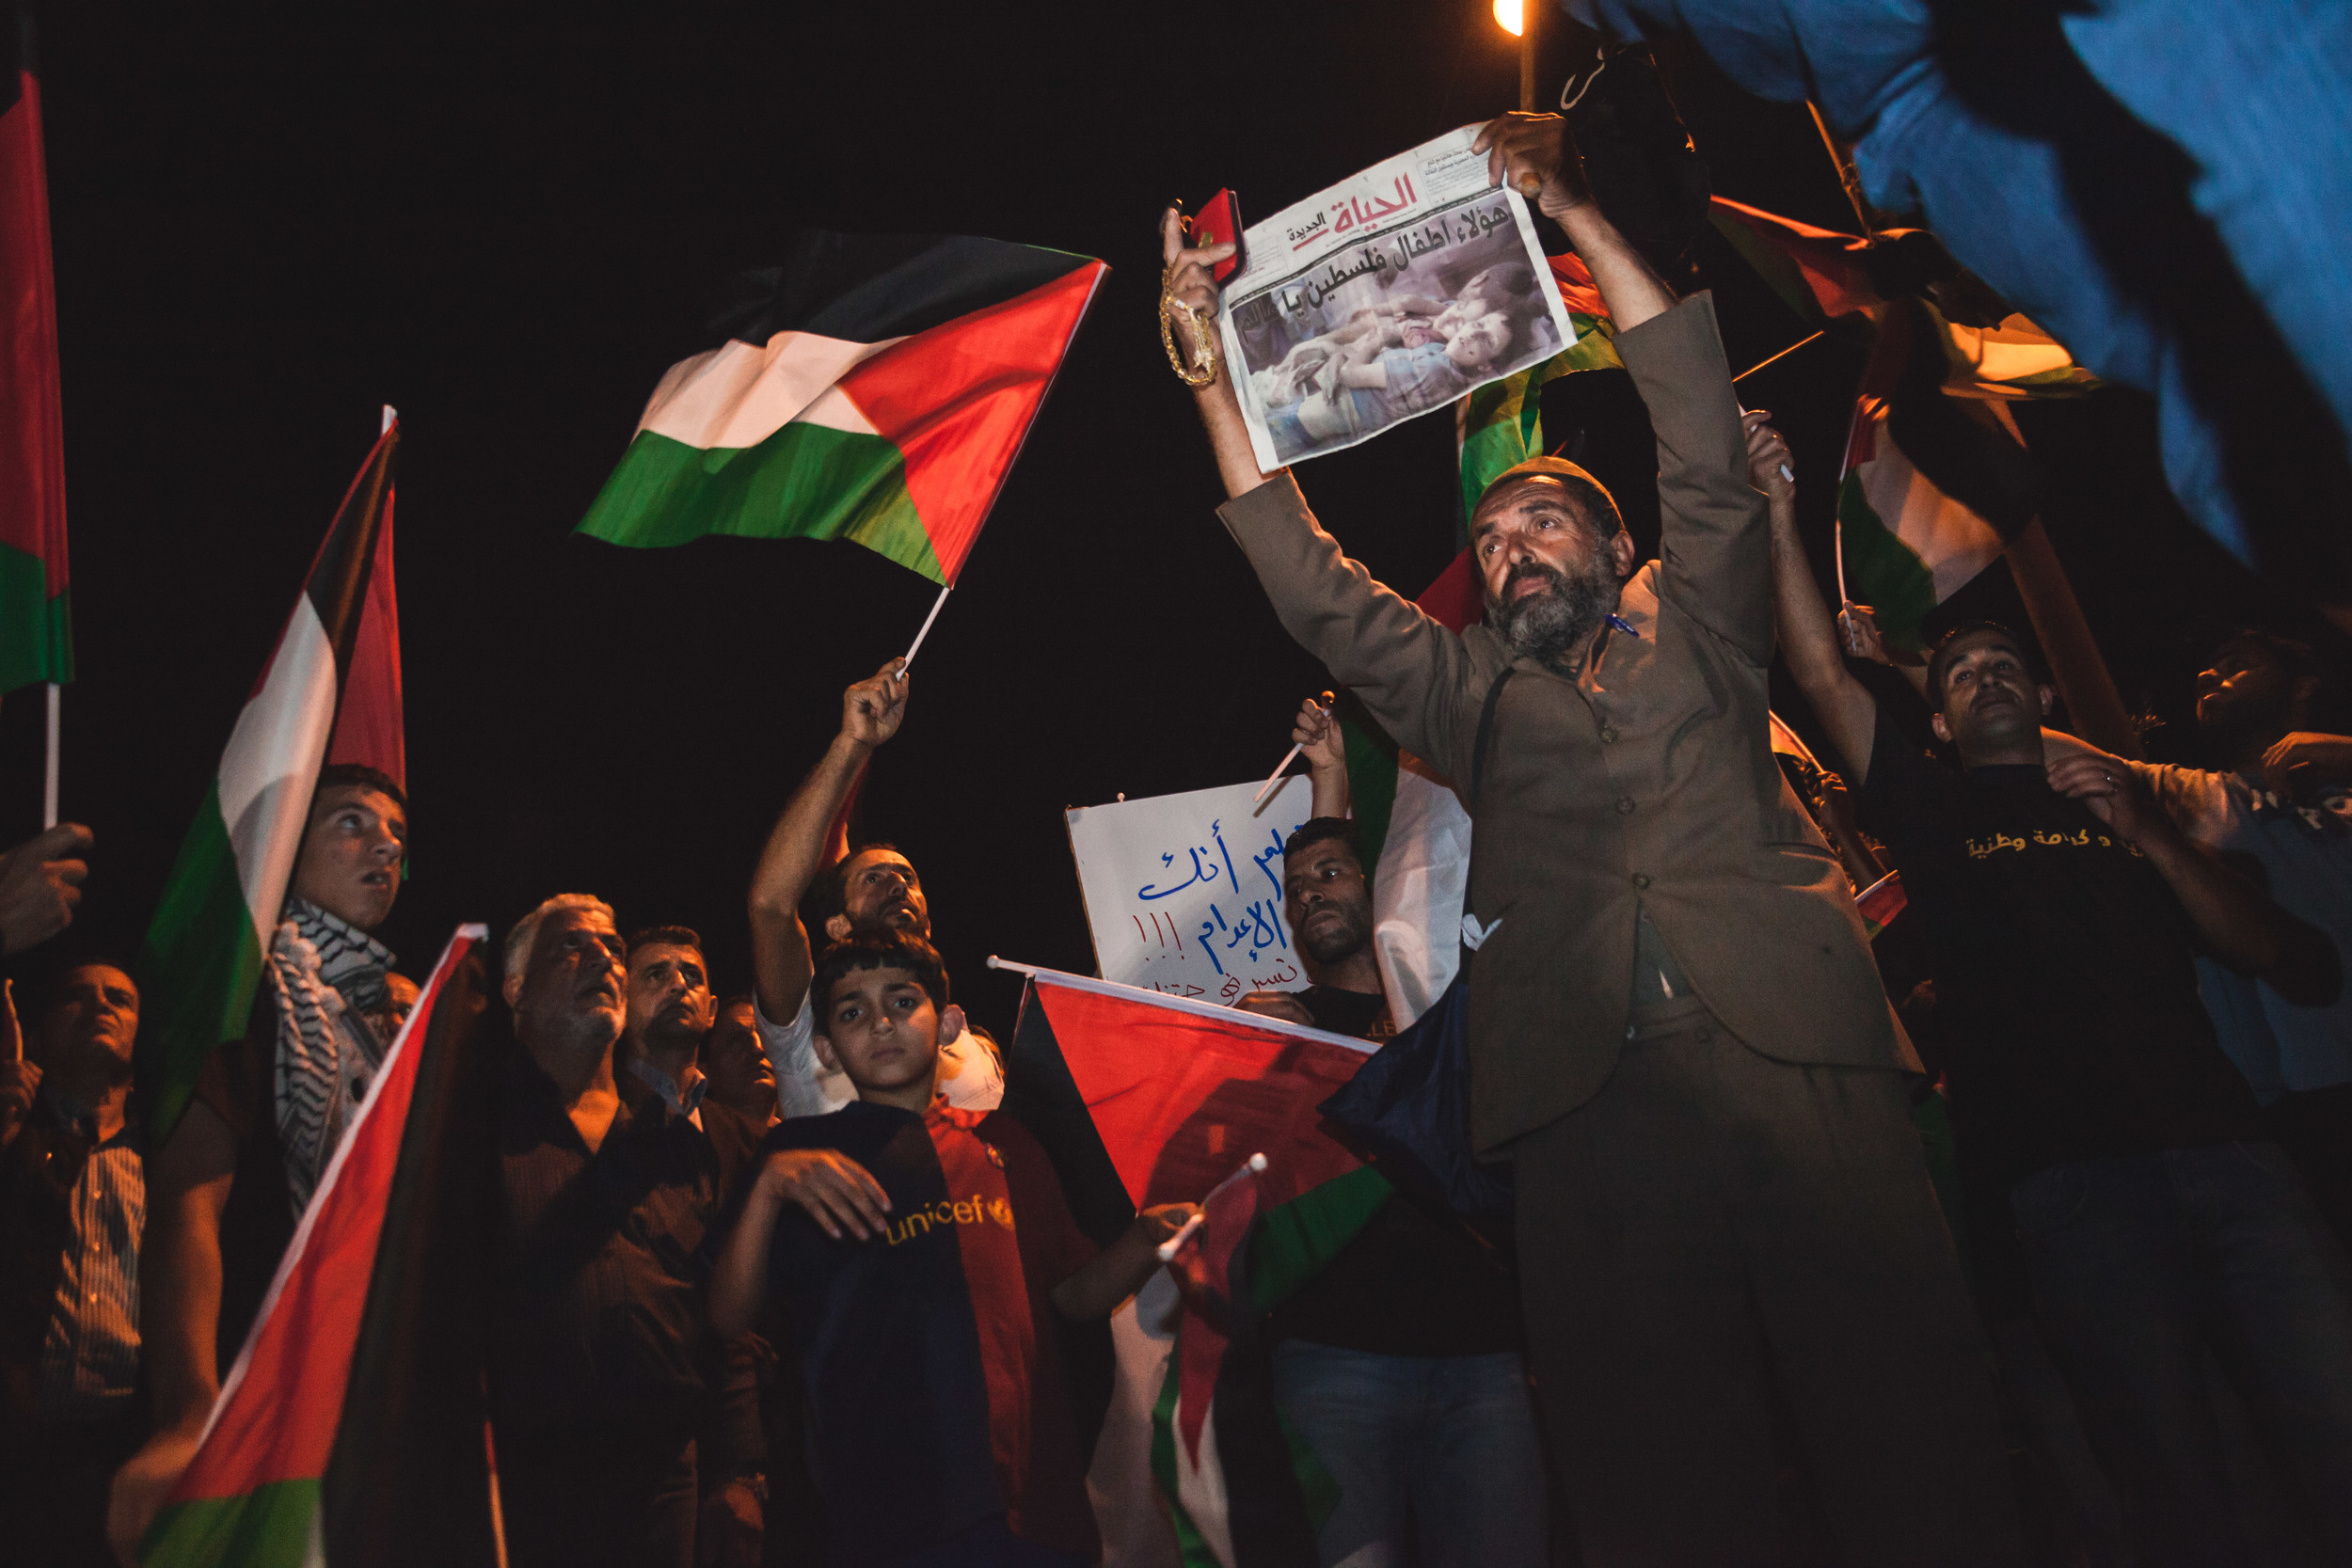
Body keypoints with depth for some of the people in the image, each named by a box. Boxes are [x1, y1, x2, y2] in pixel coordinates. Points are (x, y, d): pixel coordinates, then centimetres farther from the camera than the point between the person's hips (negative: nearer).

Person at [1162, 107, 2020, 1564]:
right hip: (1595, 1099, 1)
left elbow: (1704, 438, 14)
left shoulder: (1694, 625, 22)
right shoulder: (1469, 690, 25)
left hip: (1801, 1054, -1)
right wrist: (1210, 358, 17)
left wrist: (1573, 211, 13)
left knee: (1914, 1440, -7)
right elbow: (1309, 578, 20)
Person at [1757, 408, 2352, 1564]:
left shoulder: (2123, 796, 22)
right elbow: (1822, 675, 6)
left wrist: (2146, 832, 2)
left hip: (2220, 1150, 2)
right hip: (2067, 1175, -2)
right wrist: (1775, 510, 0)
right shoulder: (1931, 805, 16)